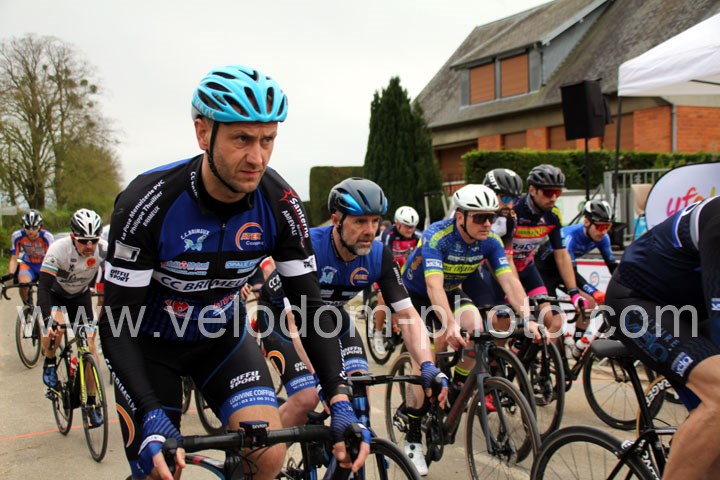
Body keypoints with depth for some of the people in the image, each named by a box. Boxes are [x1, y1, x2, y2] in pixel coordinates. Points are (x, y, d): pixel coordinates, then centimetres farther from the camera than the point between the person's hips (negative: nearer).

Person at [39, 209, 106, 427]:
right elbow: (43, 287, -38)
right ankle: (50, 363, 1)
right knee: (55, 327, -33)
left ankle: (92, 402, 6)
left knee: (90, 345, -7)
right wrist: (48, 320, -49)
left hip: (80, 295, 2)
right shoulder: (58, 249, -35)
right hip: (55, 292, -2)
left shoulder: (104, 249, -28)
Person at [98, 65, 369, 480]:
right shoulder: (148, 203, -30)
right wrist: (152, 419, -37)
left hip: (223, 338, 2)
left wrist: (341, 401, -26)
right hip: (150, 344, -2)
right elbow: (118, 323, -26)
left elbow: (310, 305, -15)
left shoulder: (279, 203, -21)